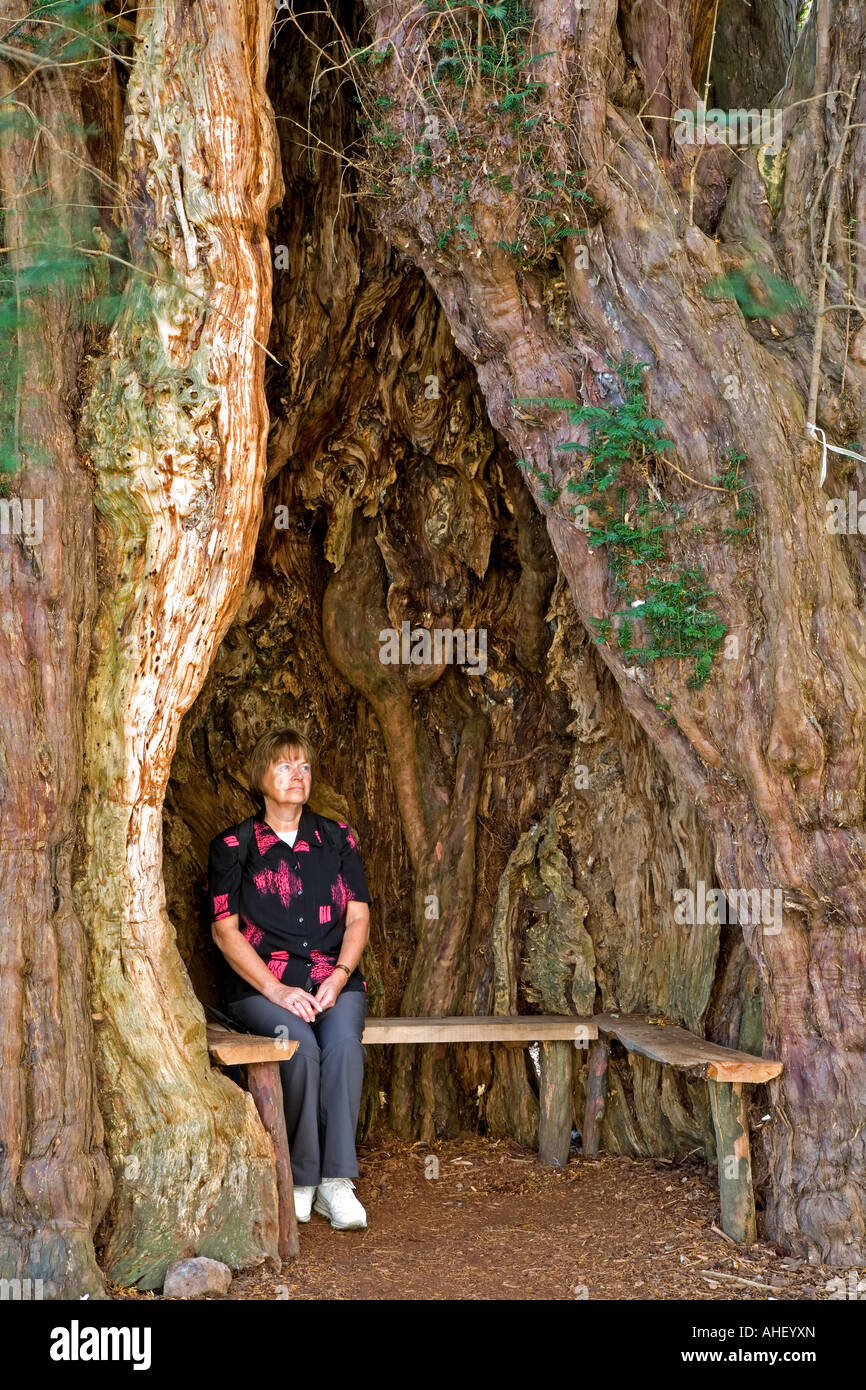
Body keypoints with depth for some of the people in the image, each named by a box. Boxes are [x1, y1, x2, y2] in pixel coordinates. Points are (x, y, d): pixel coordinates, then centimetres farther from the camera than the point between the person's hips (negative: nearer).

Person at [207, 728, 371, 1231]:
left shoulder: (337, 838, 15)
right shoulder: (234, 845, 6)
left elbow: (358, 917, 10)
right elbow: (225, 929, -1)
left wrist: (339, 979, -8)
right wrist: (276, 990, -13)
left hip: (333, 980, 2)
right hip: (259, 982, -2)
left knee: (342, 1040, -30)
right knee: (300, 1045, -32)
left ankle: (337, 1180, -28)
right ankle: (301, 1179, -19)